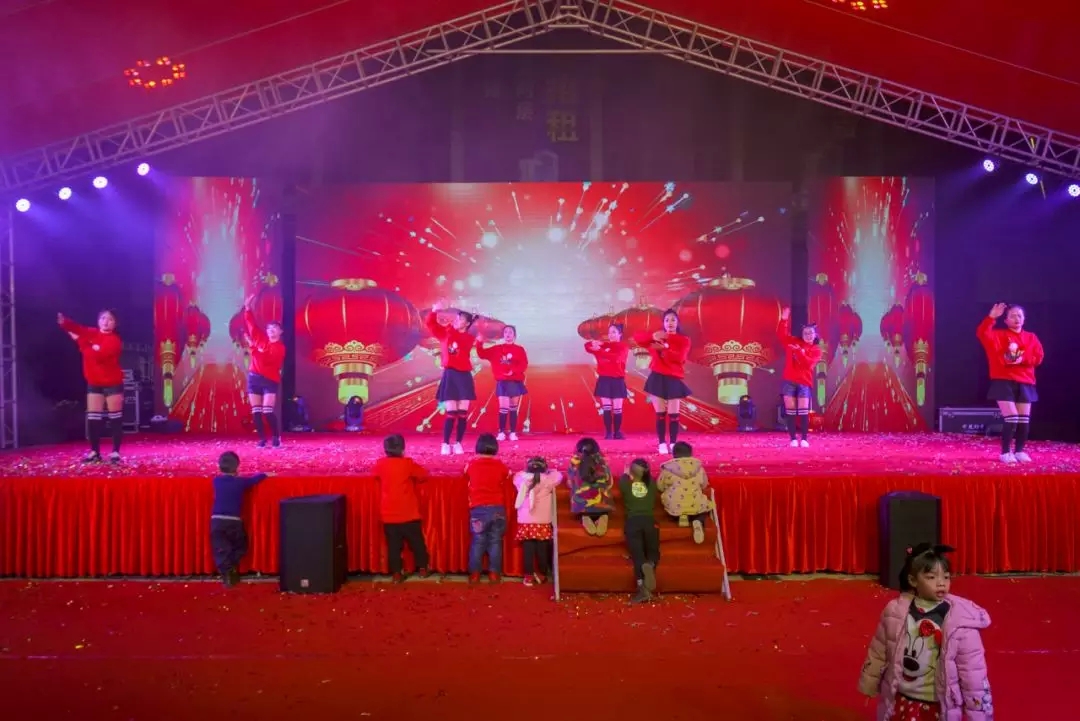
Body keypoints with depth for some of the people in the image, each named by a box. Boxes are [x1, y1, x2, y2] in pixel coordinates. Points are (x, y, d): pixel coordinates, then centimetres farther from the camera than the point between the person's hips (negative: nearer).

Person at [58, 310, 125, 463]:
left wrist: (79, 340, -20)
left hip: (113, 384, -6)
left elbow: (97, 355, -27)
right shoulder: (91, 333, 5)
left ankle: (115, 452, 5)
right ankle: (95, 452, 13)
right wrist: (64, 321, -34)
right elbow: (76, 328, -12)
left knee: (115, 418, -1)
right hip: (94, 383, 6)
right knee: (93, 418, 5)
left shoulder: (115, 340, -14)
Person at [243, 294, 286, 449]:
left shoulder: (280, 348, -5)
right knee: (256, 411, 2)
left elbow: (268, 358, -21)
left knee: (267, 411, -13)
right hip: (254, 377, 5)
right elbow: (252, 324, 14)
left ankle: (276, 437, 2)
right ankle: (262, 439, 8)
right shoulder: (260, 338, 10)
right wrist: (248, 308, 7)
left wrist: (254, 349, -26)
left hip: (270, 380, -5)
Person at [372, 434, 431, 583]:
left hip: (389, 514, 2)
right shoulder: (408, 463, -10)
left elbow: (374, 474, 17)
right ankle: (422, 569, 20)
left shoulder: (381, 464, -3)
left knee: (393, 545, 8)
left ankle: (396, 573, 9)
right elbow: (424, 475, -4)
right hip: (408, 513, -1)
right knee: (416, 542, 13)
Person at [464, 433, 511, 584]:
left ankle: (474, 573, 7)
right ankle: (494, 573, 7)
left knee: (477, 542, 6)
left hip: (478, 509, 0)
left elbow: (467, 478, 17)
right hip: (497, 509, 0)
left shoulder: (471, 465, -1)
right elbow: (507, 477, 16)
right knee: (495, 542, 7)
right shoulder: (500, 466, 0)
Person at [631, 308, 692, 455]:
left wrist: (664, 348, -23)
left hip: (674, 379, -1)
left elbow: (680, 357, -14)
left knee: (673, 414, 0)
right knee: (660, 413, 2)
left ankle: (673, 444, 6)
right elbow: (637, 337, 0)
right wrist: (652, 336, -15)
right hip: (657, 378, 1)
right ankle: (662, 444, 6)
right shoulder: (657, 337, 11)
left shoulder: (684, 340, 4)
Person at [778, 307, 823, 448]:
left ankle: (804, 438, -1)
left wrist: (798, 351, -24)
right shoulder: (793, 342, 10)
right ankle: (793, 438, 3)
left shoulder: (816, 350, 4)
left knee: (803, 409, -8)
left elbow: (808, 363, -13)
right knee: (790, 409, -1)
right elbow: (781, 334, 0)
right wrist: (784, 319, -13)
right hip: (789, 381, 1)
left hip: (804, 383, -1)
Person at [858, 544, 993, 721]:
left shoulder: (961, 620, -15)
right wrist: (869, 685, 13)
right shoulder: (895, 612, -8)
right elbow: (878, 652, 5)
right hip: (902, 702, 2)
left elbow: (973, 669, -10)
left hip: (940, 707, -2)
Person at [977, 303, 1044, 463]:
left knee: (1024, 419, 2)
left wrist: (1023, 359, -14)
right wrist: (992, 317, -23)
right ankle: (1005, 452, -1)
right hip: (1004, 382, -4)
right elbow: (983, 334, -16)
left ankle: (1019, 451, 16)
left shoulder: (1031, 337, 13)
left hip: (1025, 383, 4)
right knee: (1011, 418, -11)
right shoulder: (999, 334, 4)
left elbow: (1038, 358, 3)